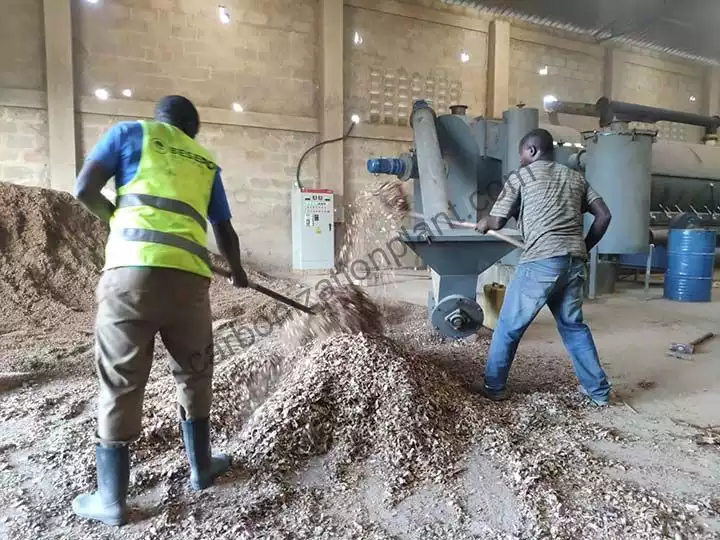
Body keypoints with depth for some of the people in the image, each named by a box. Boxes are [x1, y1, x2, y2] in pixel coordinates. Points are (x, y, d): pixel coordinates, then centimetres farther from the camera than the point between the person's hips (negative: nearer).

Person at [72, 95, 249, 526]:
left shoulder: (131, 132, 17)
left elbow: (85, 190, 6)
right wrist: (237, 270, 46)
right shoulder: (206, 162, 24)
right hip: (188, 276, 2)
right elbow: (225, 231, 29)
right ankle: (201, 467, 33)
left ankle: (111, 499, 19)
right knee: (194, 375, 18)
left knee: (120, 383, 8)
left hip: (132, 269, -2)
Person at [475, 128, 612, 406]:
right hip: (574, 260, 6)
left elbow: (496, 222, 4)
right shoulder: (576, 177, 21)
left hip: (541, 260, -6)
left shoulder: (520, 176, 6)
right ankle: (598, 390, 26)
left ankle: (494, 386, 19)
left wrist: (482, 224, 26)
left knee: (509, 326, 8)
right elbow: (604, 216, 13)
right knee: (573, 325, 21)